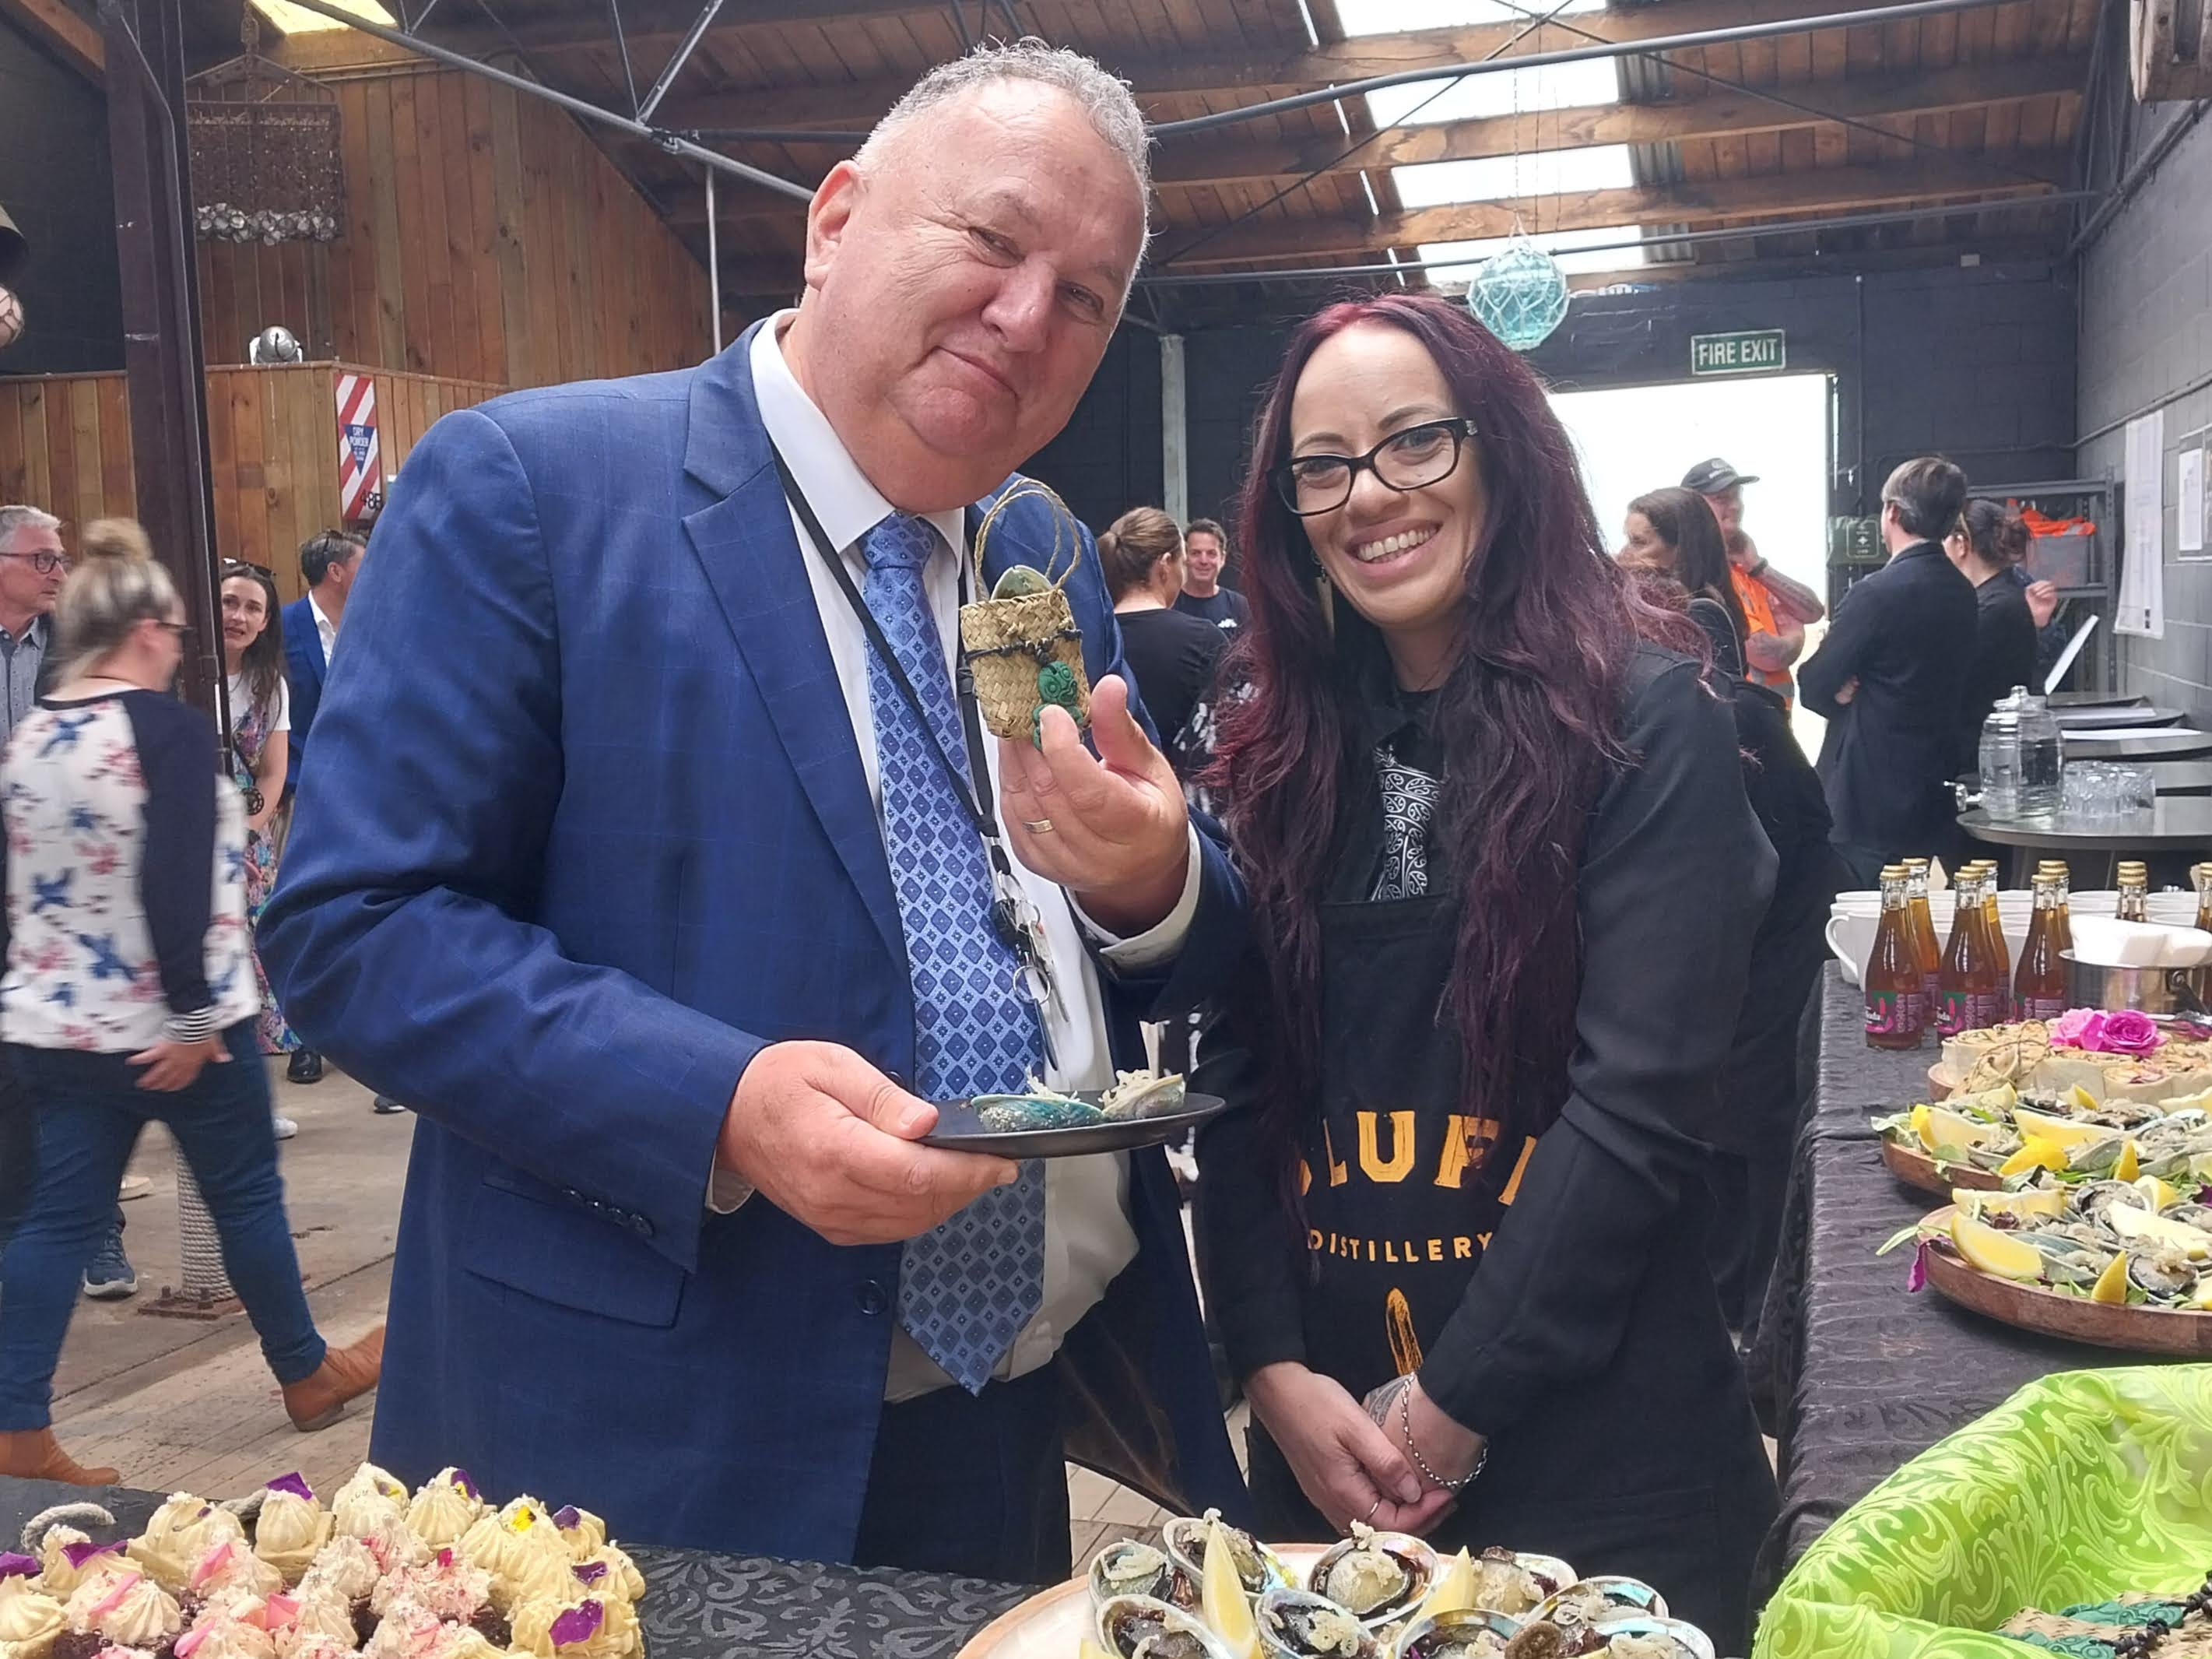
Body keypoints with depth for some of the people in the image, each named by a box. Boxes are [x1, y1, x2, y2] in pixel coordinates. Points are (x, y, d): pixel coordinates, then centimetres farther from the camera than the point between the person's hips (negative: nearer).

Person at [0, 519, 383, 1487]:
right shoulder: (168, 728, -17)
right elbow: (178, 889, -23)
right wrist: (195, 1016, -19)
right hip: (166, 1024, -6)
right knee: (246, 1196, 10)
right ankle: (307, 1375, 26)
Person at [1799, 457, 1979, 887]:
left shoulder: (1877, 593, -18)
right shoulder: (1962, 593, 7)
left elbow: (1815, 687, -14)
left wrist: (1844, 691, 5)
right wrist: (1861, 694, 1)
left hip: (1870, 798, -8)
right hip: (1930, 798, 8)